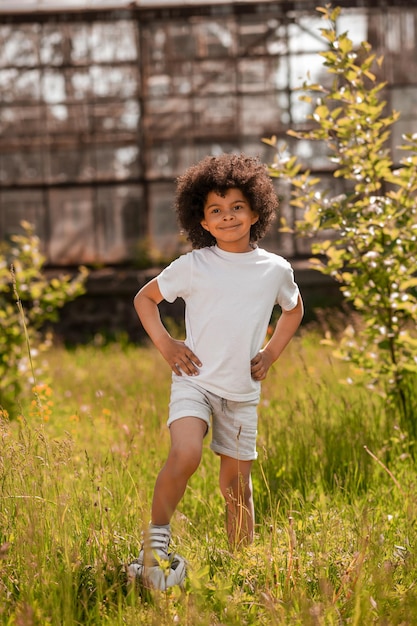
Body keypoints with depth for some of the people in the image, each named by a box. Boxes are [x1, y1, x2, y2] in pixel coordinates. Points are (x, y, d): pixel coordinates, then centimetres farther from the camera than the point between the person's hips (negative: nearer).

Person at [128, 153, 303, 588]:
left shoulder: (276, 269, 3)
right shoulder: (194, 266, -4)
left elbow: (294, 309, 24)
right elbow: (145, 298, 9)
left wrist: (271, 353, 11)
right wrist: (165, 345, -2)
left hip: (243, 392, 3)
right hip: (195, 380, -3)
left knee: (237, 483, 8)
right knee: (186, 454, -28)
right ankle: (156, 538, -11)